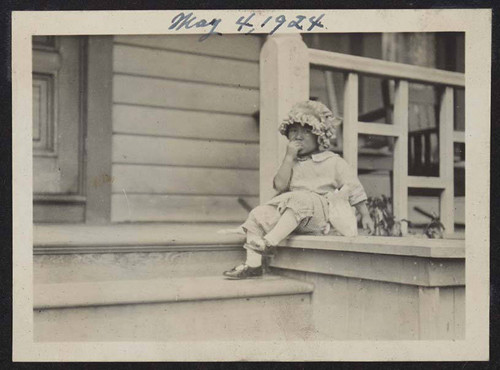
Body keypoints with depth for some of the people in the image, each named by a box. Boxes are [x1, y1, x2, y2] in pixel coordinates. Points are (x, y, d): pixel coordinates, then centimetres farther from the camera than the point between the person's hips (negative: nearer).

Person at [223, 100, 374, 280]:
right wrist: (289, 157, -2)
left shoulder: (333, 162, 8)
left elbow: (354, 188, 9)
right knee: (258, 214, -15)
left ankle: (269, 241, -43)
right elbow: (280, 186, 2)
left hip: (320, 213, -5)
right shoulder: (292, 162, 19)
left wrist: (365, 215, 6)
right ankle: (253, 264, -19)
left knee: (297, 201, -37)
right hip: (289, 206, 5)